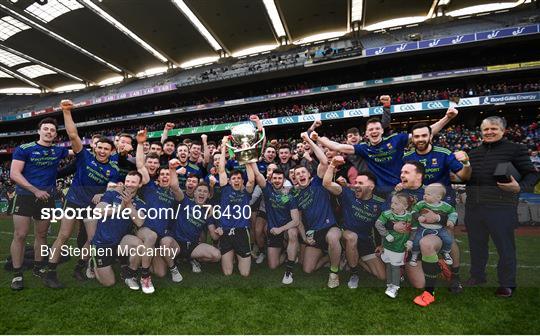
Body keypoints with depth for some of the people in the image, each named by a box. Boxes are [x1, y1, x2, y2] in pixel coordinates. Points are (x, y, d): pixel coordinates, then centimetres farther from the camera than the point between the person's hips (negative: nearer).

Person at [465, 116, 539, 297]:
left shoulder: (515, 149, -2)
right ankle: (477, 275, 36)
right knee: (476, 245, 17)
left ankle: (507, 284, 26)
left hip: (501, 209, -5)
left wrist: (520, 187, -22)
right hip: (473, 208, 5)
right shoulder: (473, 153, 12)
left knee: (505, 247, 8)